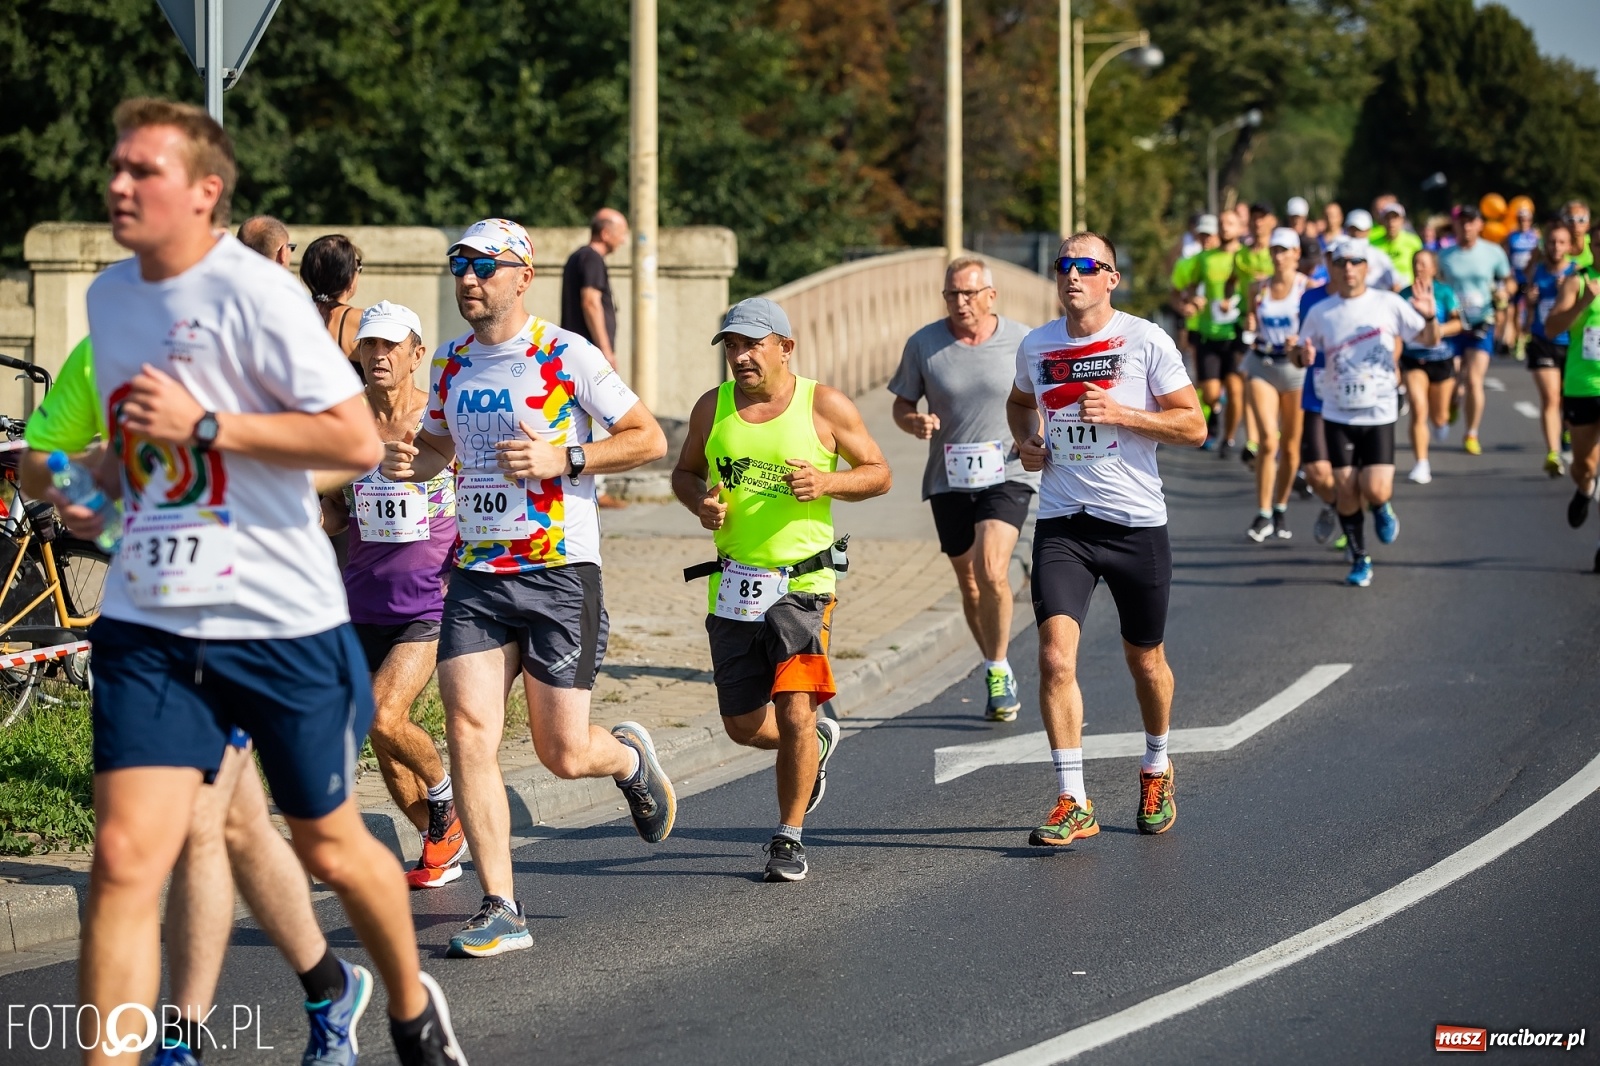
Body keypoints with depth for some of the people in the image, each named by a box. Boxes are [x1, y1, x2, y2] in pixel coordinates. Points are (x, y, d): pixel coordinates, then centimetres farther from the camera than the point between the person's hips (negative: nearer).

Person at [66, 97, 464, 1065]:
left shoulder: (254, 292, -13)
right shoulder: (110, 295, 9)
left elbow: (357, 441, -19)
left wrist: (203, 425, -22)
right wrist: (98, 482, 12)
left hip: (283, 622, -4)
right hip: (149, 624, 4)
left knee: (330, 846, 14)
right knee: (124, 858, -11)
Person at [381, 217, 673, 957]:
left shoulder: (568, 356, -7)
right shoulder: (450, 365, 10)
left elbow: (649, 439, -4)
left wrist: (562, 459, -17)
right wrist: (409, 465, 2)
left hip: (560, 573, -4)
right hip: (475, 577, 4)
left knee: (563, 755, -2)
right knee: (468, 734, -11)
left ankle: (629, 757, 35)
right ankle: (501, 910, -6)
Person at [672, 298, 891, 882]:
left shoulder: (825, 406, -4)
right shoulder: (713, 408, 5)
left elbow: (879, 473, 3)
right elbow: (685, 472, 19)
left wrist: (828, 482, -16)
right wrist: (700, 501, -4)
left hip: (802, 583, -4)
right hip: (733, 585, 4)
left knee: (794, 713, -14)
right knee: (744, 725, 8)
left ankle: (789, 838, 3)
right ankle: (818, 741, 41)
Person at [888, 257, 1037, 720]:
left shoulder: (1022, 341, -3)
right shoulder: (923, 344, -1)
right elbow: (902, 405, 8)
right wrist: (914, 422, -14)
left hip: (1007, 476, -3)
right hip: (948, 479, 3)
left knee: (991, 570, -21)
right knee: (969, 583, 10)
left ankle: (998, 671, -6)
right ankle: (999, 675, 27)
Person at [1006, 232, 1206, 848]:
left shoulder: (1145, 342, -6)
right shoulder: (1036, 346, 5)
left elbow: (1193, 427, -6)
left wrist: (1122, 414, -19)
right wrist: (1025, 440, 6)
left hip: (1136, 522, -2)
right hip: (1061, 524, 2)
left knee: (1145, 659, 13)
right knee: (1055, 656, -15)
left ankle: (1156, 769, 41)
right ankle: (1073, 803, -11)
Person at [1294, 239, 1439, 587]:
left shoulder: (1388, 304, -2)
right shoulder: (1320, 313, 2)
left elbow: (1429, 340, 1)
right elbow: (1303, 357, 11)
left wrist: (1429, 317, -21)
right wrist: (1305, 355, -13)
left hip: (1379, 414, -2)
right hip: (1338, 415, 2)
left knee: (1375, 491, -12)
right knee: (1346, 491, -1)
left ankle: (1382, 509, 25)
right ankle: (1359, 560, 16)